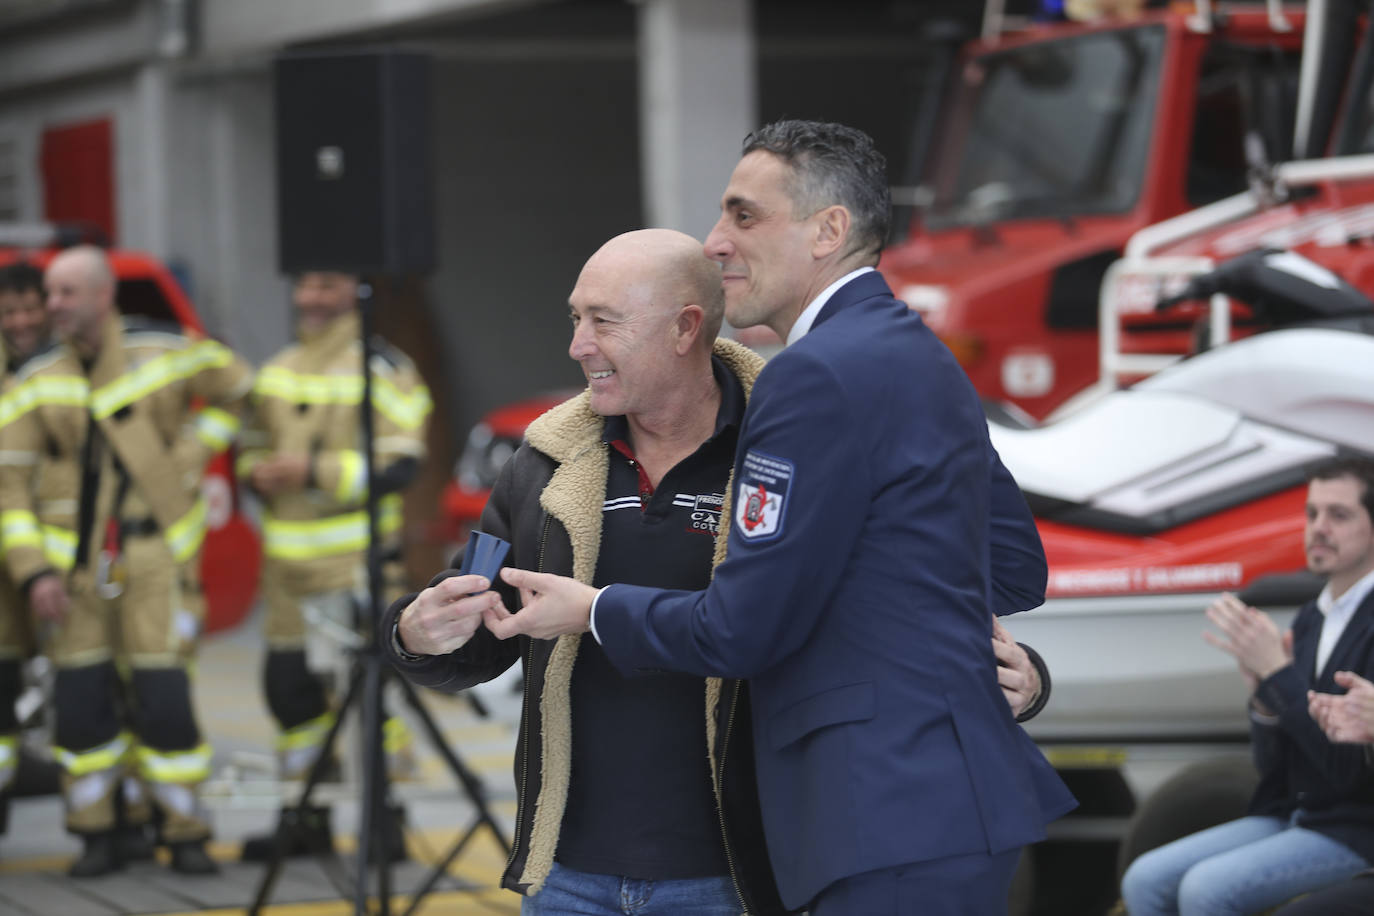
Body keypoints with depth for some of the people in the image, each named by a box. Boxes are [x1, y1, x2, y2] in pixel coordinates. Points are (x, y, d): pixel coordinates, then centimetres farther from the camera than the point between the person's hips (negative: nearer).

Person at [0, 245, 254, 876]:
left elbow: (240, 390, 14)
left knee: (163, 699, -7)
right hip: (73, 561, 2)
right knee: (80, 700, -1)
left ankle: (185, 834, 6)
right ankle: (96, 837, 12)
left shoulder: (166, 356, -3)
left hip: (154, 558, -2)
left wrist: (191, 455, 2)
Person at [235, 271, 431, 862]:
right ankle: (306, 818, 19)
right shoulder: (277, 372, 17)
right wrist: (257, 471, 2)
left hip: (356, 556, -7)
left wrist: (315, 470, -19)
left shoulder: (380, 369, -5)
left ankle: (384, 818, -4)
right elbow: (253, 442, 26)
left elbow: (400, 463, -13)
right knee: (290, 683, 9)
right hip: (287, 556, 7)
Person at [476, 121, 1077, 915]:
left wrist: (594, 611, 2)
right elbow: (1019, 568, 24)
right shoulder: (919, 358, 18)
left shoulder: (820, 375, -14)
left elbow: (742, 631, -14)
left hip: (899, 824, -10)